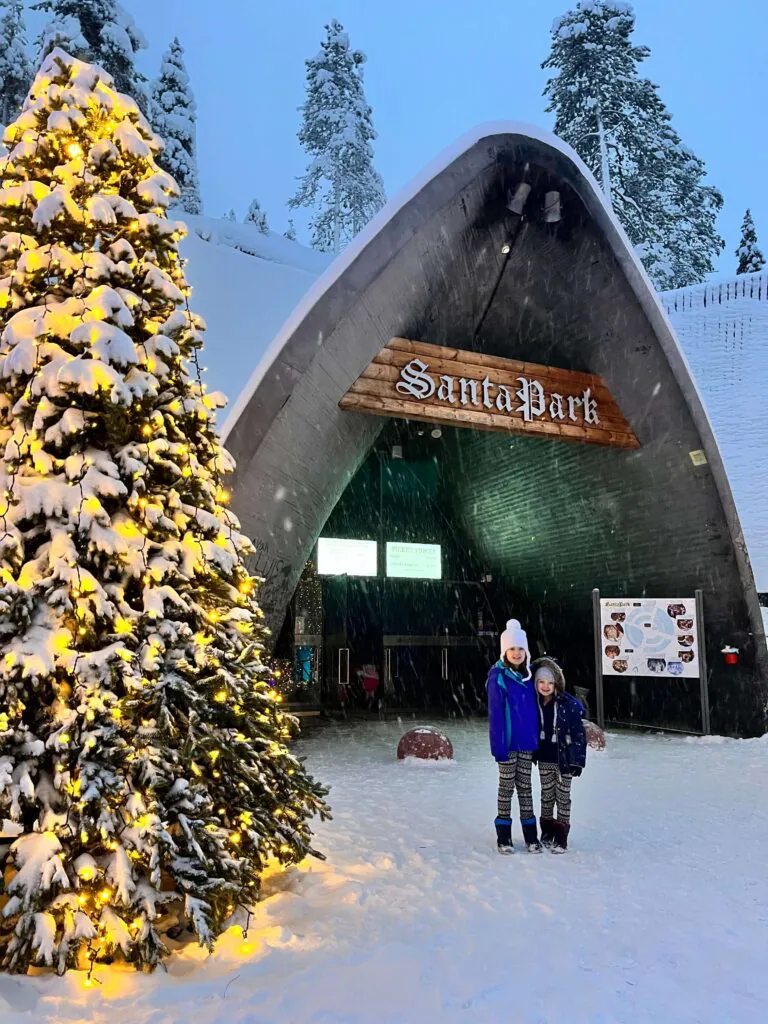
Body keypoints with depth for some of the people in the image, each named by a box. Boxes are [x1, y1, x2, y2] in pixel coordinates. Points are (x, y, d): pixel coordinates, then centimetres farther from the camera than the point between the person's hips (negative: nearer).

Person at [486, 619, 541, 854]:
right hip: (508, 742, -5)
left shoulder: (527, 675, 5)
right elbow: (495, 714, -14)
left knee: (525, 786, 13)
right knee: (507, 786, 6)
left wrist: (537, 739, 8)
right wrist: (498, 745, -17)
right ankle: (503, 836, 18)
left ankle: (531, 835, 22)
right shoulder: (498, 676, -13)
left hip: (526, 742, 5)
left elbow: (534, 709, 11)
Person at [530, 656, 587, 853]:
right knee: (546, 796, 15)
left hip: (564, 759, -4)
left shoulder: (570, 704, -16)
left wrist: (578, 761, -11)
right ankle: (547, 832, 30)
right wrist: (532, 754, 8)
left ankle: (561, 837, 18)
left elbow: (579, 734, -12)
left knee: (563, 797, 7)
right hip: (544, 759, 4)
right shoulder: (535, 704, -4)